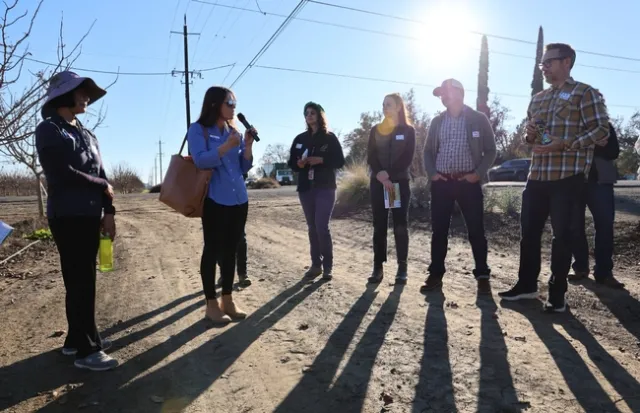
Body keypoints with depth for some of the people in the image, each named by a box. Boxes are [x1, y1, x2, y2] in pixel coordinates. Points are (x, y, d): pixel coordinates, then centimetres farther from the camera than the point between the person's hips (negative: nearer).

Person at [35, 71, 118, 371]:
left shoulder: (87, 135, 17)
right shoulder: (48, 130, -4)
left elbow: (100, 174, 13)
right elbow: (62, 173, -15)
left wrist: (108, 211, 3)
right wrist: (102, 186, -3)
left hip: (91, 216, 7)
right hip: (67, 217, -7)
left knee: (85, 281, 12)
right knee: (79, 282, -4)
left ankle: (78, 338, 25)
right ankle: (86, 350, 4)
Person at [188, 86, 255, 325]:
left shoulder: (234, 132, 13)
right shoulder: (198, 130, -2)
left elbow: (244, 167, 11)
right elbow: (200, 160, -16)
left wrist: (248, 145, -3)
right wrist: (227, 146, -21)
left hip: (239, 199, 6)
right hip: (214, 200, -6)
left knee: (231, 250, 10)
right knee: (213, 250, 0)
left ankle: (228, 300, 20)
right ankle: (211, 304, 10)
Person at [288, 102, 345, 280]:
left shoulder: (330, 137, 2)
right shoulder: (300, 139, 12)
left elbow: (340, 162, -2)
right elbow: (291, 163, 12)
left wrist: (321, 160, -16)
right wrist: (299, 164, -11)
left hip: (325, 188, -4)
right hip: (306, 188, 4)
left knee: (322, 227, -11)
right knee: (312, 228, 7)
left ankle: (328, 266, 0)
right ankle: (316, 264, 13)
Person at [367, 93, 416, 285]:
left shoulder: (408, 130, 5)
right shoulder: (376, 130, 12)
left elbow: (407, 158, -4)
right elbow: (371, 157, 3)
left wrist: (389, 175, -15)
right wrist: (381, 176, -14)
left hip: (400, 182, -2)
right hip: (378, 182, 2)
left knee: (400, 225, -2)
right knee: (379, 225, 1)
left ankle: (402, 268, 3)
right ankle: (378, 267, 5)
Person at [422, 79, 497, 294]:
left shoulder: (478, 119, 2)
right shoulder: (437, 121, 11)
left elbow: (490, 150, 2)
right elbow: (428, 151, 15)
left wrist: (478, 173, -10)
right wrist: (432, 173, -1)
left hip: (468, 182, -3)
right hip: (441, 182, 3)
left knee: (476, 230, 1)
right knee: (439, 230, 4)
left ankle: (482, 276, 11)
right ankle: (435, 275, 12)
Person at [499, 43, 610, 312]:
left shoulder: (585, 93, -2)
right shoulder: (537, 99, 18)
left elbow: (601, 129, -10)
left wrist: (563, 144, -21)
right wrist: (529, 135, 1)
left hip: (567, 176, -6)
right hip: (537, 175, 6)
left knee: (561, 234, 1)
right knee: (529, 231, 9)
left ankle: (557, 293, 13)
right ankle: (526, 284, 23)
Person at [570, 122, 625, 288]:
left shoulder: (605, 124, 13)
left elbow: (614, 151, 5)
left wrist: (602, 145, -16)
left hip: (599, 180, 0)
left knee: (605, 224, -8)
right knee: (575, 225, 1)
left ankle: (604, 272, -4)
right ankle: (580, 266, 12)